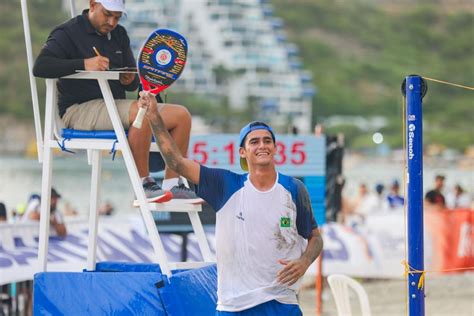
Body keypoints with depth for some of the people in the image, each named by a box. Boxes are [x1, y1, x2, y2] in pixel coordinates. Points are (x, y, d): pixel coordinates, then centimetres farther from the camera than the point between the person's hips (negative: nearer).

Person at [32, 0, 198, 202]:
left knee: (181, 115, -6)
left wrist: (130, 80, -7)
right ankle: (143, 184, -25)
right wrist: (84, 64, -30)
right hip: (79, 109, -8)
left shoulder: (119, 34, 19)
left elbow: (134, 85, 20)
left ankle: (172, 183, -5)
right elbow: (40, 67, -19)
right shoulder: (67, 34, -3)